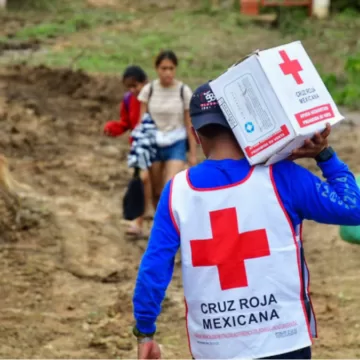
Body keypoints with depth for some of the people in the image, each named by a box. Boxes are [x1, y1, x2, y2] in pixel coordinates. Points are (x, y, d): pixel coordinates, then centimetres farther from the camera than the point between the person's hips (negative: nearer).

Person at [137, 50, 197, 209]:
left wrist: (193, 153, 0)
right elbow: (141, 121, 2)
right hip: (153, 144, 2)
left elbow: (190, 125, -2)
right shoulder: (148, 90, -3)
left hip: (176, 144, -2)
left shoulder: (184, 91, -7)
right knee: (157, 191, 9)